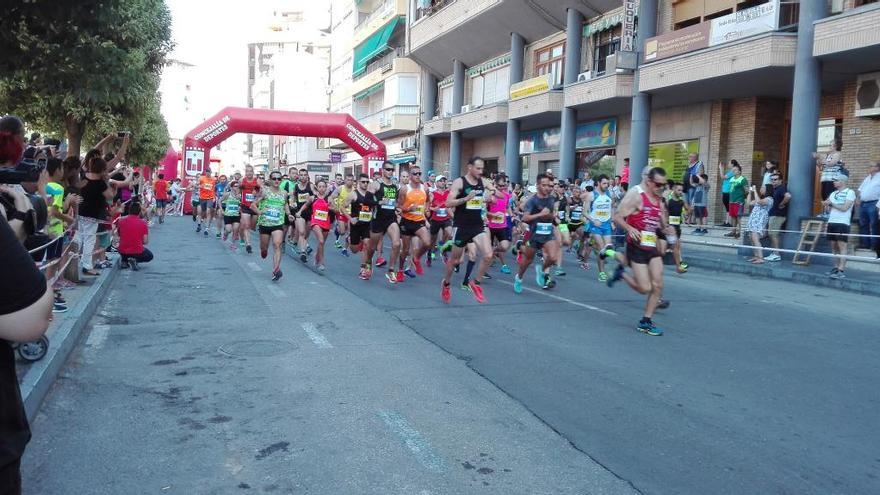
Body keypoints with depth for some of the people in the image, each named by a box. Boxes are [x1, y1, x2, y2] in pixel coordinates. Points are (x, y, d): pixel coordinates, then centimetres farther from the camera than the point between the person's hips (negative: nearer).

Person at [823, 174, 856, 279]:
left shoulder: (850, 192, -3)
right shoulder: (833, 193, 18)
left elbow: (844, 208, -13)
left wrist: (831, 203, -7)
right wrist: (826, 205, -1)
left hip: (842, 223, -7)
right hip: (831, 222, 7)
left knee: (842, 246, -10)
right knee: (834, 246, 8)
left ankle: (841, 271, -15)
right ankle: (836, 268, 13)